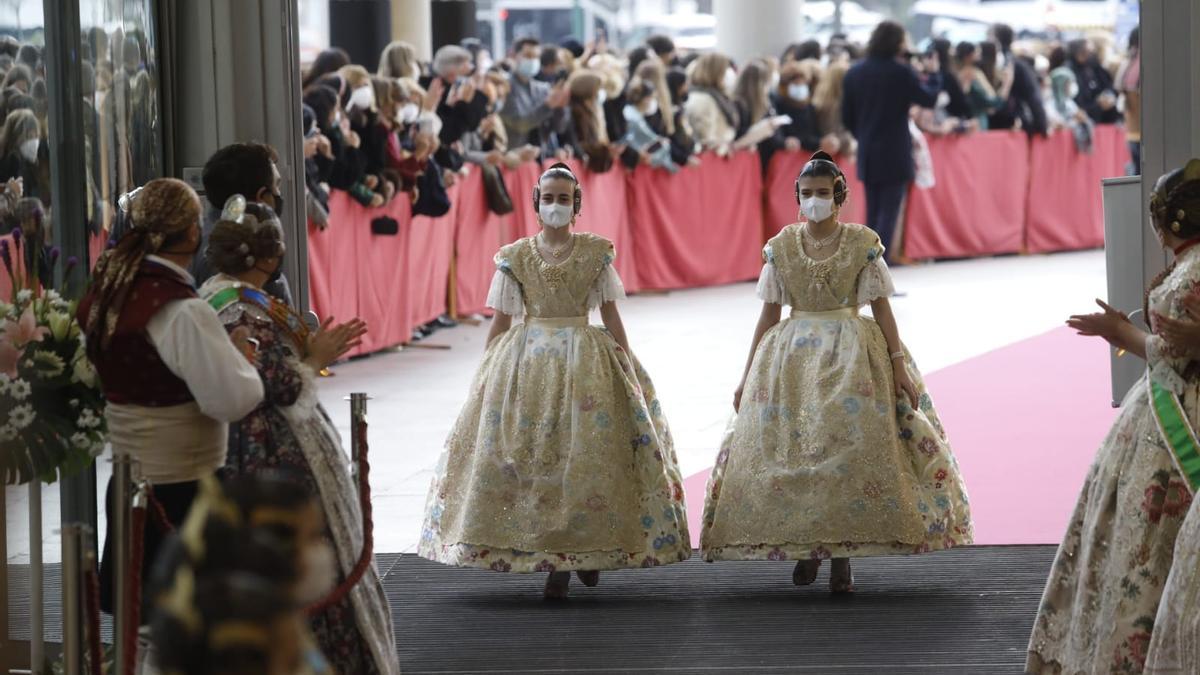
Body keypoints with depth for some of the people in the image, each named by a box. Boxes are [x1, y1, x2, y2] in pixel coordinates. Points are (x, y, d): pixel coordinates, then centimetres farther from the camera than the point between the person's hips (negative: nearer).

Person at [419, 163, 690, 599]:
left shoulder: (596, 252, 4)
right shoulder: (515, 257, 6)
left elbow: (611, 316, 6)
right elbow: (500, 322, 8)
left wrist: (629, 372, 3)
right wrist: (484, 375, 4)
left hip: (585, 363, -1)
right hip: (526, 362, 1)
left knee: (586, 452, -6)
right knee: (530, 451, -5)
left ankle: (586, 552, 9)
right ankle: (553, 558, -1)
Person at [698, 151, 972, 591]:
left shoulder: (863, 244, -1)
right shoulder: (780, 247, 6)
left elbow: (881, 308, 0)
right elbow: (768, 315, 9)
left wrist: (899, 367, -6)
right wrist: (747, 375, 7)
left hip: (853, 356, -2)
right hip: (791, 357, 2)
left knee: (851, 450, -11)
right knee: (789, 452, -4)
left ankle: (842, 554, -3)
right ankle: (803, 548, 10)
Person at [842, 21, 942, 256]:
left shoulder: (855, 73, 4)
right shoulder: (901, 72, -12)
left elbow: (847, 116, 7)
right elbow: (929, 99, -3)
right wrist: (933, 74, 13)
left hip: (867, 154, 6)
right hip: (895, 153, -5)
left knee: (873, 214, 14)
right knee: (889, 213, -4)